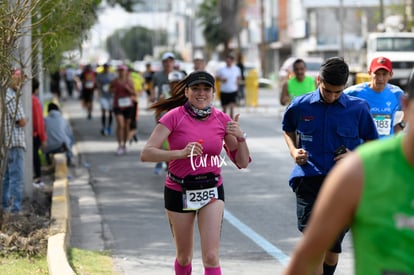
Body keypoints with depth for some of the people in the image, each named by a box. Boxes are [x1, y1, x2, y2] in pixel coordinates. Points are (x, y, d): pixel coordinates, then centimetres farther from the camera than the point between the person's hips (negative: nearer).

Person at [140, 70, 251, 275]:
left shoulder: (222, 120, -2)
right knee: (184, 257, 13)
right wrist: (181, 153, -32)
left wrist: (240, 138, -17)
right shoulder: (174, 117, -11)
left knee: (211, 257, -9)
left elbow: (242, 162, 2)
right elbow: (146, 154, -20)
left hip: (211, 191, 1)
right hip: (179, 191, -1)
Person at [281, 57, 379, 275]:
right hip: (309, 180, -1)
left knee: (333, 247, 9)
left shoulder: (358, 108, 0)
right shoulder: (300, 106, 2)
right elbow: (288, 130, 22)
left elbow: (372, 142, 12)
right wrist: (293, 150, 3)